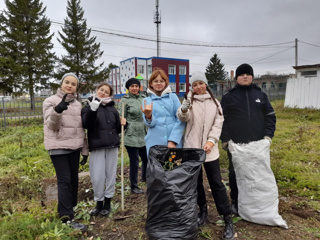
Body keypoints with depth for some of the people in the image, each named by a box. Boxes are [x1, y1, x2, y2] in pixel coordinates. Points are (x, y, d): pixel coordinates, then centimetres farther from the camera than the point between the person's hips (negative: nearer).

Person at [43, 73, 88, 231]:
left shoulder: (77, 104, 12)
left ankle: (70, 208, 28)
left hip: (74, 147, 6)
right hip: (58, 147, -5)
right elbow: (51, 125, -13)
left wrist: (85, 149, 14)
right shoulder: (51, 101, -3)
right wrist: (57, 111, -33)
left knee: (74, 179, 11)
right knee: (65, 180, -8)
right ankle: (67, 218, -2)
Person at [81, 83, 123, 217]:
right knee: (97, 177, -1)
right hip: (97, 147, -3)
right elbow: (86, 124, -17)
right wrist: (92, 110, -28)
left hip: (112, 146, 3)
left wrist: (123, 124, -2)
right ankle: (99, 203, 21)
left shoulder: (112, 108, 11)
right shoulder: (89, 106, 2)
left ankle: (107, 203, 25)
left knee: (111, 175, 9)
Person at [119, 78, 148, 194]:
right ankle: (134, 186, 19)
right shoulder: (125, 100, -4)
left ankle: (145, 177, 42)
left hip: (143, 135, 6)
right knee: (134, 161, 1)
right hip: (131, 135, -5)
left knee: (147, 158, 14)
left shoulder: (143, 98, 11)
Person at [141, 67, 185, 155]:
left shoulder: (173, 97, 9)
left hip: (175, 142, 0)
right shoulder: (146, 101, 11)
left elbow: (180, 120, 0)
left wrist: (173, 141, -10)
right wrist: (148, 116, -23)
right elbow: (150, 124, 0)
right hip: (155, 144, 0)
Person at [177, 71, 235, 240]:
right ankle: (203, 210, 31)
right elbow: (183, 118, -15)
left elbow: (218, 123, 3)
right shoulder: (189, 101, 3)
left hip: (209, 148, 0)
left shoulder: (214, 102, 8)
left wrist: (211, 141, -12)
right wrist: (184, 108, -38)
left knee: (216, 183, 0)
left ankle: (228, 220, 9)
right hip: (192, 147, 0)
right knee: (196, 182, 11)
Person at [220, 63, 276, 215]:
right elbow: (221, 119, 1)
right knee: (235, 173, 7)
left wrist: (268, 135, 1)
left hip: (257, 144, 2)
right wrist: (225, 140, -5)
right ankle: (235, 201, 24)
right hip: (235, 144, -2)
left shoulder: (260, 94, 11)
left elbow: (270, 116, 13)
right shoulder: (228, 96, 3)